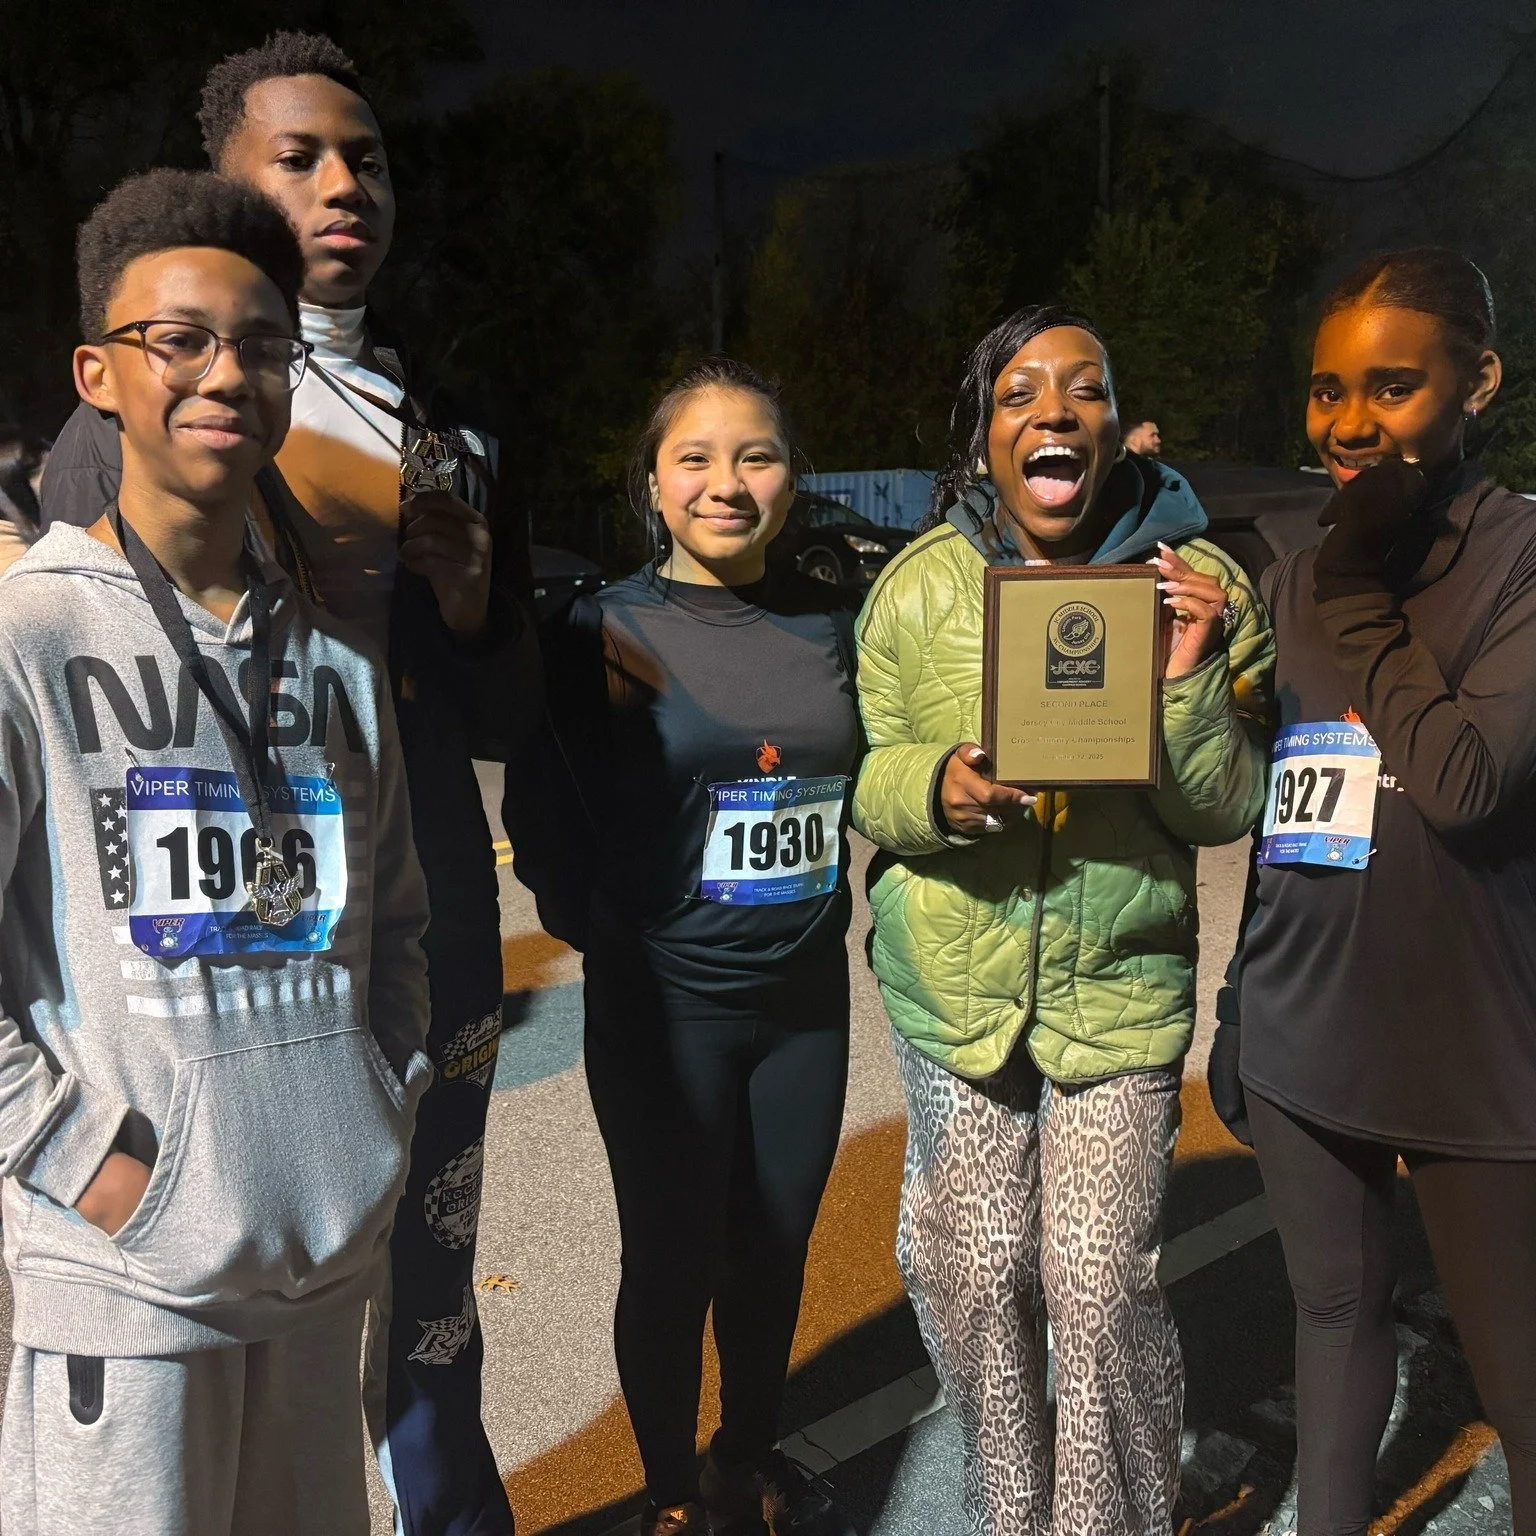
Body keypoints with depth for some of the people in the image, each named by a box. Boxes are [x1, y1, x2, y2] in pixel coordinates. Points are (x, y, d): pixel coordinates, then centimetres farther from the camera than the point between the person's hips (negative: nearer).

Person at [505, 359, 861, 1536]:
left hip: (808, 994, 4)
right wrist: (606, 932, -8)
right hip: (664, 1006, -4)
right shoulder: (604, 630, -8)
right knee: (675, 1261, 9)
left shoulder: (829, 621, 3)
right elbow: (543, 815, -4)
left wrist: (827, 899, 4)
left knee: (777, 1248, 18)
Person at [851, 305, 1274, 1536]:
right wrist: (937, 788, -22)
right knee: (973, 1277, 12)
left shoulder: (1198, 582, -5)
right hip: (954, 987, 1)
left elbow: (1224, 812, -4)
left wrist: (1192, 679, -22)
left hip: (1122, 989, -1)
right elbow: (863, 779, 0)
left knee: (1103, 1286, 0)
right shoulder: (920, 584, -3)